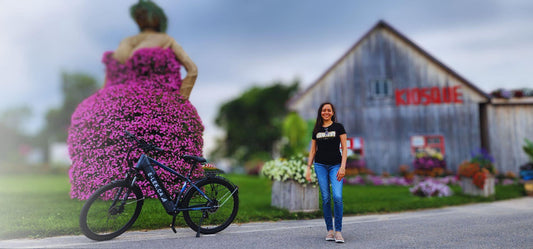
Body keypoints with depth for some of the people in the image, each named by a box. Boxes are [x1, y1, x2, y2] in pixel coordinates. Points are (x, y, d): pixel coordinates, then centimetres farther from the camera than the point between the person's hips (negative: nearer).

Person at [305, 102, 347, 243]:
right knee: (326, 198, 1)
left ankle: (338, 231, -6)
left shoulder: (338, 127, 4)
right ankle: (329, 230, 9)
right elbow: (313, 150, 15)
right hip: (320, 165, 2)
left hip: (335, 166, -2)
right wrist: (308, 168, 7)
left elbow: (344, 148, 0)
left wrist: (342, 167, -10)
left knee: (337, 197, -15)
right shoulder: (316, 130, 12)